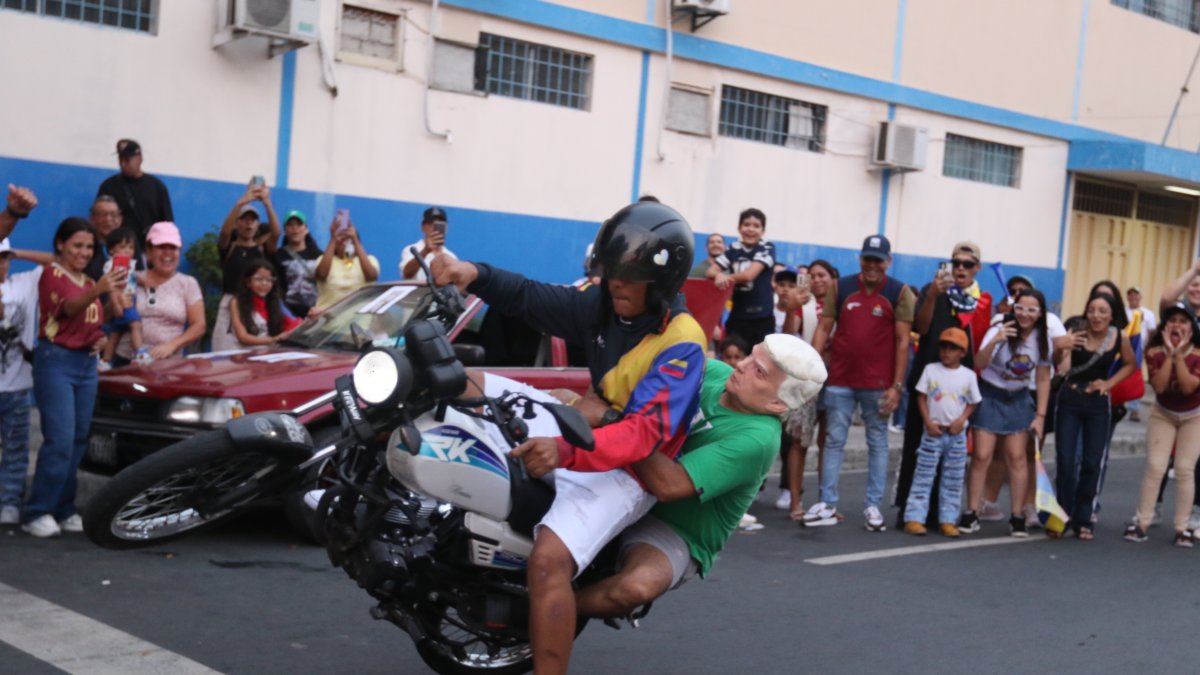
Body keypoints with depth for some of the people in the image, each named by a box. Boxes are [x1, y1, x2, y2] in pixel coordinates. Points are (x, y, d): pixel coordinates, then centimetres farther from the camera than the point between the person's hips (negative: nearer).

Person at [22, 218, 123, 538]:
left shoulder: (88, 282, 17)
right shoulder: (52, 274, -6)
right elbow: (69, 308, -26)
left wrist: (101, 339, 4)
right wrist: (98, 290, -44)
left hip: (86, 363, 8)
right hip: (56, 360, -7)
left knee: (79, 440, 6)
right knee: (60, 440, -15)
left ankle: (63, 509, 14)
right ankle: (37, 512, -9)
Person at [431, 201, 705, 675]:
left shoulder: (681, 344, -23)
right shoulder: (603, 303, -2)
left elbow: (644, 432, -33)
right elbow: (531, 299, 1)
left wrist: (566, 451, -49)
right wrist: (475, 275, -20)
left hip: (625, 471, -8)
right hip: (581, 432, 8)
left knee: (548, 561, -31)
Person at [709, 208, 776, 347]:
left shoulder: (767, 248, -3)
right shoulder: (734, 249, 7)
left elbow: (749, 274, -15)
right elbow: (711, 271, -1)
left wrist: (727, 277, -5)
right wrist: (719, 275, -23)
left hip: (762, 317, -3)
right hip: (737, 316, 3)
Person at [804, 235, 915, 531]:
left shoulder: (900, 292, 0)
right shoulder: (840, 287, 6)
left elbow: (902, 341, -2)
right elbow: (824, 329, 7)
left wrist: (896, 385, -7)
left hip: (878, 383, -2)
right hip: (839, 380, 2)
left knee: (877, 443, 6)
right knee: (834, 441, 3)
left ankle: (873, 506, 13)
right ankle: (827, 505, 8)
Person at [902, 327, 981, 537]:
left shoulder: (968, 375, 3)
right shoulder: (930, 370, 0)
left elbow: (973, 402, 8)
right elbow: (921, 398, 1)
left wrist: (961, 420, -9)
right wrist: (928, 422, -9)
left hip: (957, 434, 2)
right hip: (933, 432, -1)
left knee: (953, 480, 5)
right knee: (923, 475, -1)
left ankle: (948, 520, 11)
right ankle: (914, 518, -1)